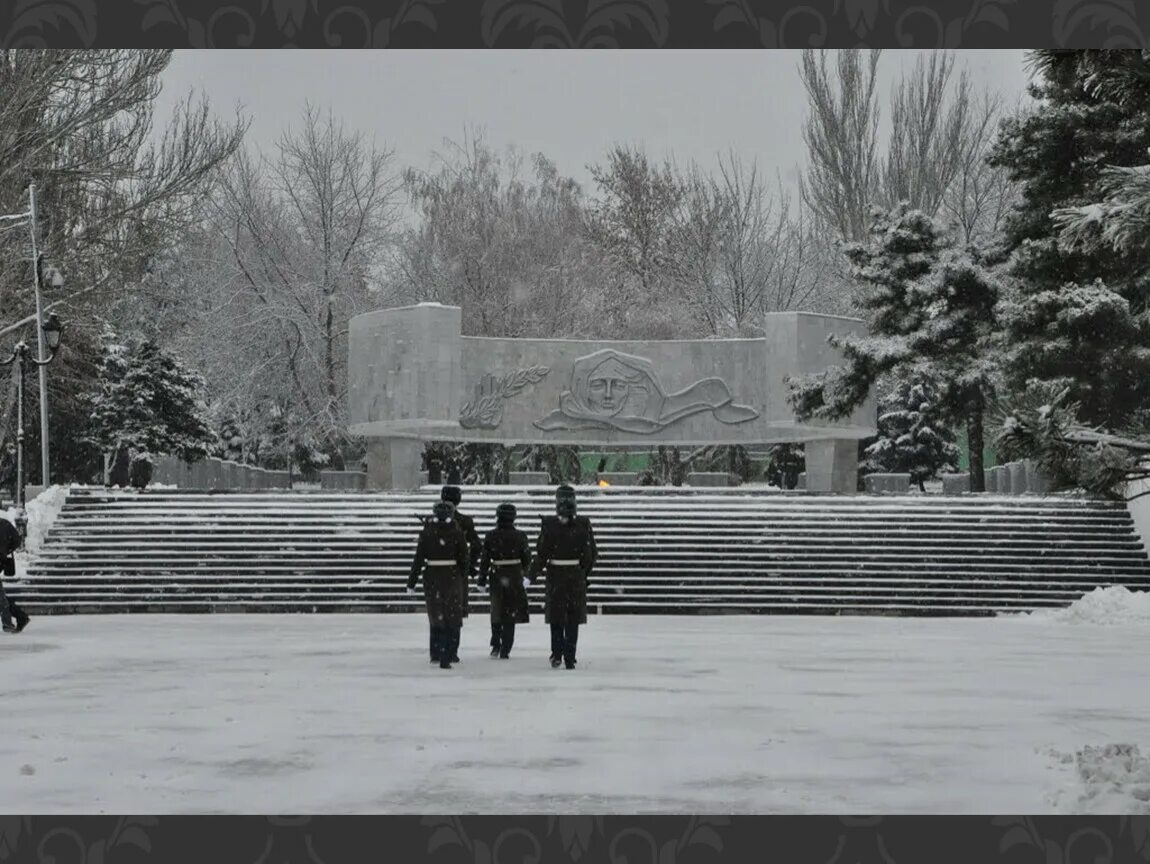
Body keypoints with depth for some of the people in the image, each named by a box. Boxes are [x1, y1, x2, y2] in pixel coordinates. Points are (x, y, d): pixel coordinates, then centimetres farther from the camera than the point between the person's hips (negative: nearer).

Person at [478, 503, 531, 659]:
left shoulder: (491, 537, -7)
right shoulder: (519, 536, -5)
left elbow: (485, 560, -5)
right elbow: (527, 558, 4)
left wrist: (482, 580, 2)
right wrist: (524, 573, 23)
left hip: (496, 577, 0)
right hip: (515, 577, 0)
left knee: (496, 612, 18)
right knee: (510, 612, 7)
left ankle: (496, 645, 11)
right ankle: (505, 650, 4)